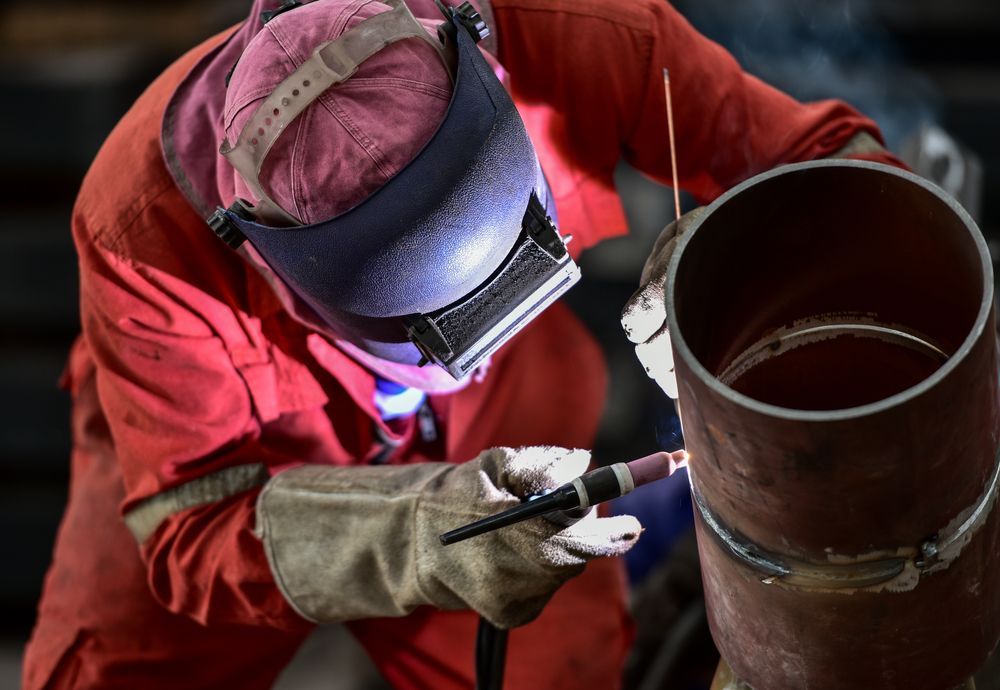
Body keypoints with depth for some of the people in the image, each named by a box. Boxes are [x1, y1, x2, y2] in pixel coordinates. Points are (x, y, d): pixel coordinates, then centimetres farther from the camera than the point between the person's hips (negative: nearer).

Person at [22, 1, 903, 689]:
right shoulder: (142, 225, -38)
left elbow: (834, 160, -24)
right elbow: (192, 529, -33)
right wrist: (430, 537, -52)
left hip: (492, 433, 2)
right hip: (241, 459, -1)